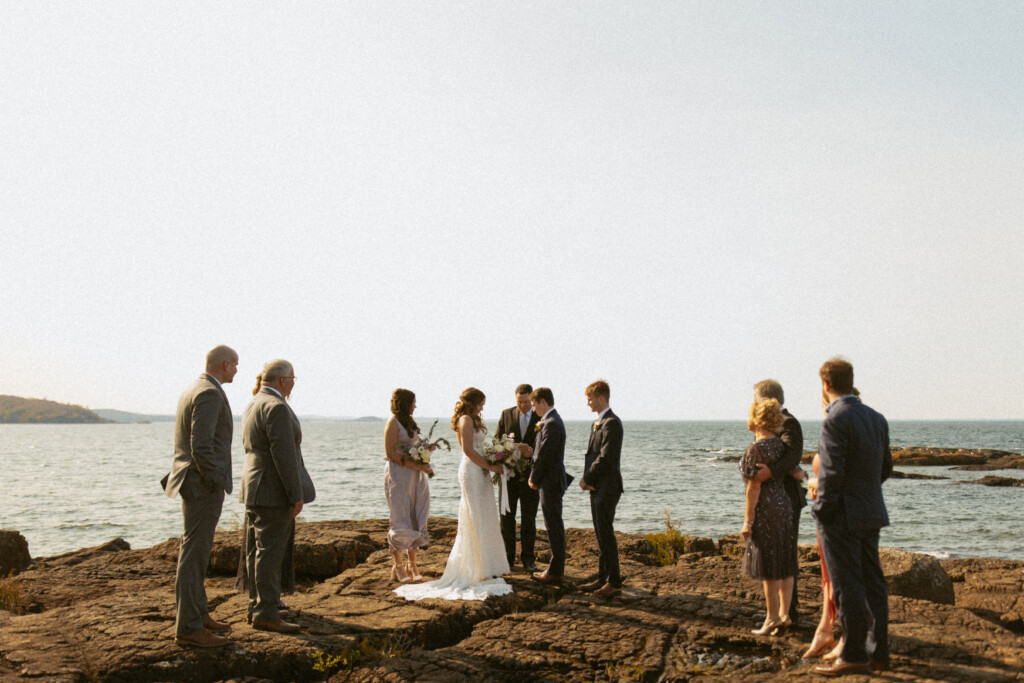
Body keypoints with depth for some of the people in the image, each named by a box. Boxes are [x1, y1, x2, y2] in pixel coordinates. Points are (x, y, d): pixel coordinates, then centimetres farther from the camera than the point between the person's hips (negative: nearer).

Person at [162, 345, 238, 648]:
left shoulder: (192, 390, 15)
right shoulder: (210, 394, -17)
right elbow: (201, 446, -24)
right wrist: (216, 485, -18)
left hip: (194, 483, 11)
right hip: (204, 486, -11)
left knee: (196, 552, 16)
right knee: (194, 556, -6)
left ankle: (197, 615, 26)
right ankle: (188, 628, -1)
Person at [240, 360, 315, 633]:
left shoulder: (253, 405, 14)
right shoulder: (276, 408, -18)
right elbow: (284, 455, -22)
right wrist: (297, 495, -19)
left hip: (255, 489, 10)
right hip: (274, 491, -10)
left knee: (259, 550, 13)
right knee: (270, 552, -6)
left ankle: (256, 608, 20)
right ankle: (266, 613, -3)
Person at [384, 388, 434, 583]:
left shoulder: (409, 422, 16)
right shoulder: (393, 422, -9)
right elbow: (391, 453, -16)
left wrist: (425, 466, 4)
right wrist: (416, 465, -18)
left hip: (415, 476, 8)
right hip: (398, 475, -8)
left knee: (416, 519, 7)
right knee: (400, 520, -3)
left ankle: (412, 565, 13)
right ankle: (398, 566, 6)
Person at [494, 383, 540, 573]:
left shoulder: (541, 418, -2)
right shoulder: (506, 414, 3)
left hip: (530, 474, -1)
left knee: (529, 519, 6)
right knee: (507, 517, 7)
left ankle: (528, 559, 15)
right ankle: (508, 558, 17)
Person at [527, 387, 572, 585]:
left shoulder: (551, 424, -19)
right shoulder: (552, 421, 14)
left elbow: (544, 456, -19)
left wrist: (534, 479, -8)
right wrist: (535, 477, 10)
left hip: (551, 481, -10)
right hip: (553, 480, 10)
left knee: (554, 526, -4)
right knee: (555, 526, 14)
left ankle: (555, 572, 2)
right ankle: (557, 568, 22)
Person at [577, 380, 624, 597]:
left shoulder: (611, 423, -15)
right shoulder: (598, 422, 16)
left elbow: (605, 458, -21)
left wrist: (587, 478, -11)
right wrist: (587, 478, 0)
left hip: (607, 487, -10)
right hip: (597, 487, 10)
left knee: (606, 534, -6)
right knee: (601, 535, 13)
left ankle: (614, 582, 1)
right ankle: (603, 578, 20)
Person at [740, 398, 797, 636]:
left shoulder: (755, 449, -15)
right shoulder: (779, 444, 8)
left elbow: (754, 487, -16)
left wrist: (747, 521, -13)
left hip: (766, 509, -8)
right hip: (784, 504, 8)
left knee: (768, 565, -1)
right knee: (785, 564, 11)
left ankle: (773, 618, 5)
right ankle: (784, 614, 15)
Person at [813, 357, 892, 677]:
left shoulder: (835, 421, -19)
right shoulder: (876, 418, 7)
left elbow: (831, 474, -21)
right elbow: (886, 467, 13)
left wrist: (821, 510, -10)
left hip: (842, 517, -8)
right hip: (871, 513, 8)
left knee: (847, 587, 0)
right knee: (872, 584, 14)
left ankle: (854, 656, 8)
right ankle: (879, 651, 22)